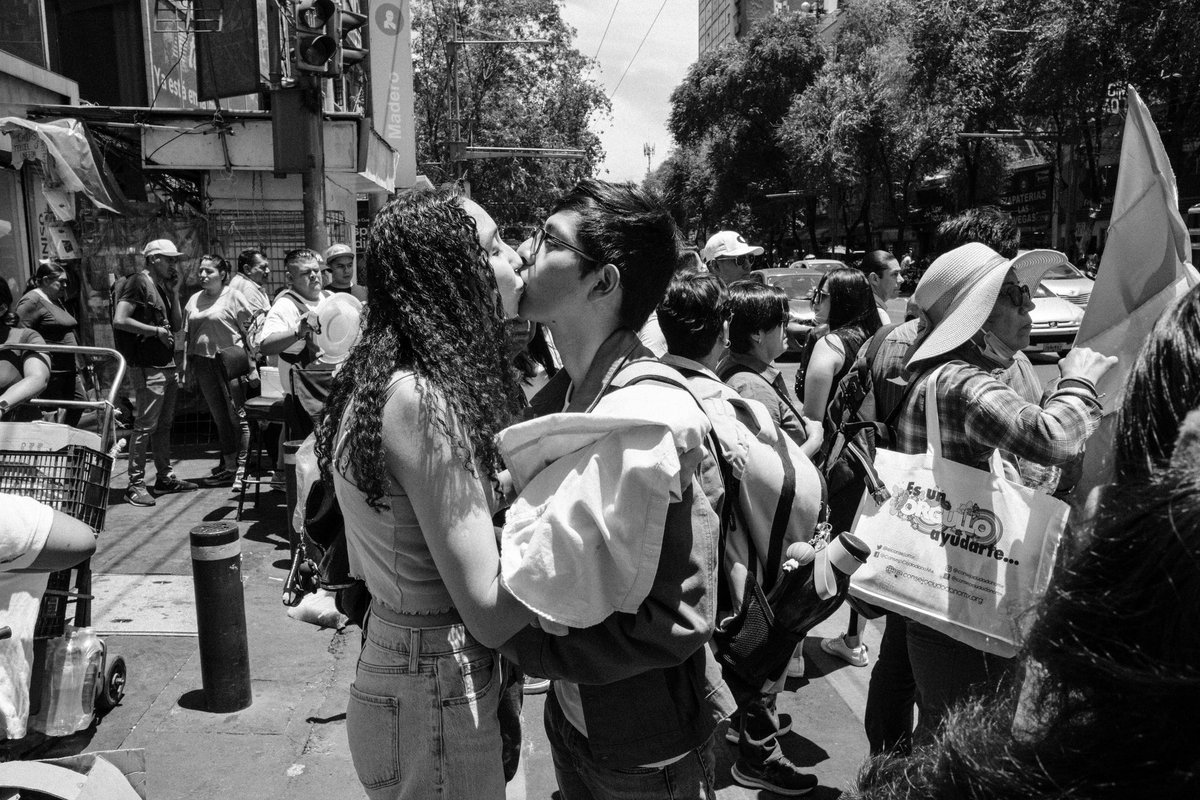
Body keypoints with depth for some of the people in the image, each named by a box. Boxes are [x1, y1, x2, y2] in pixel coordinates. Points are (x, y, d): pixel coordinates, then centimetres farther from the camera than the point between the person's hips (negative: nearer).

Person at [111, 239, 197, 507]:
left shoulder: (162, 287, 17)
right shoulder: (138, 283, -10)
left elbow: (177, 325, 14)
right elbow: (120, 320, -20)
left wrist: (174, 292, 6)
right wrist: (156, 330, -14)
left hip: (167, 365, 9)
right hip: (148, 367, -9)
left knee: (164, 424, 14)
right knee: (145, 426, -7)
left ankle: (165, 477, 22)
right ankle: (136, 485, -2)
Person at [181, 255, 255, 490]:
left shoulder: (233, 296, -2)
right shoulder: (194, 300, 14)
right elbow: (187, 336, 16)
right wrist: (187, 370, 11)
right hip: (202, 363, 6)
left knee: (237, 416, -5)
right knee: (219, 418, 9)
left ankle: (241, 469, 0)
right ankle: (228, 467, 16)